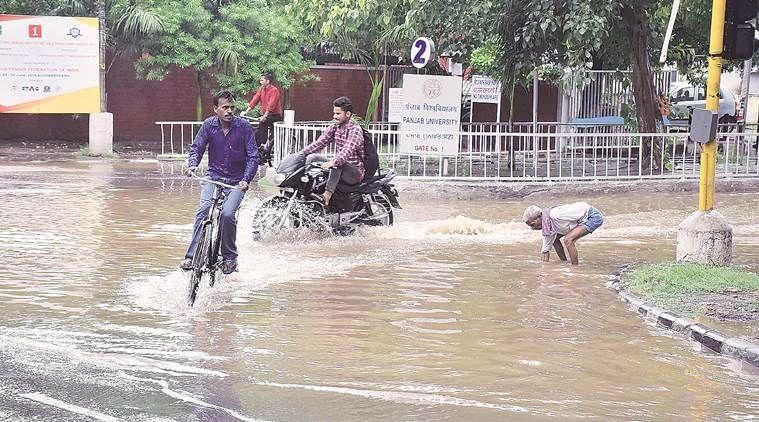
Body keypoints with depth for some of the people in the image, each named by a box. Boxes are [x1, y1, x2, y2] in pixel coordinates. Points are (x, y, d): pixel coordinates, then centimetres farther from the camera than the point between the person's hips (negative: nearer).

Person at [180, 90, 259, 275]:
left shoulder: (244, 126, -9)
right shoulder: (209, 125, -3)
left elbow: (253, 156, -10)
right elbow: (197, 147, -1)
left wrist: (246, 180, -24)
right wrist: (192, 165, -23)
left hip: (236, 181, -2)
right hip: (213, 176, 2)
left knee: (228, 214, -22)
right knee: (203, 210, -23)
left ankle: (229, 256, 0)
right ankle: (192, 256, -21)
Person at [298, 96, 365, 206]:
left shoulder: (355, 130, -16)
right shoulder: (335, 128, 9)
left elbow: (348, 150, -31)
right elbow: (319, 142, 4)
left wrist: (333, 162, -47)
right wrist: (301, 153, -10)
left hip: (356, 172, -8)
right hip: (340, 170, 8)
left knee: (338, 165, -37)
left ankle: (328, 194, -48)